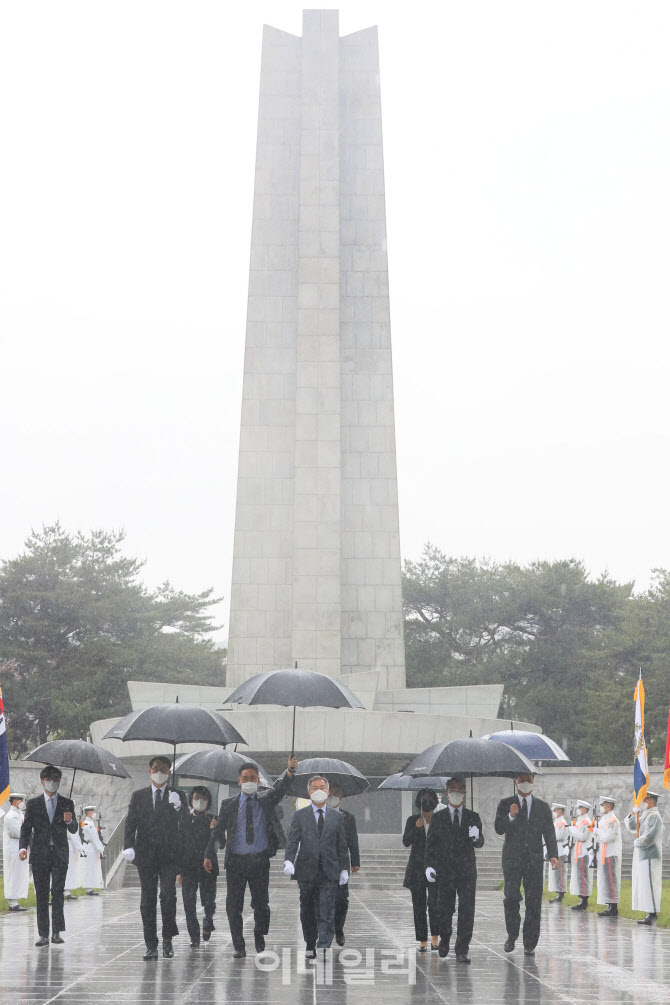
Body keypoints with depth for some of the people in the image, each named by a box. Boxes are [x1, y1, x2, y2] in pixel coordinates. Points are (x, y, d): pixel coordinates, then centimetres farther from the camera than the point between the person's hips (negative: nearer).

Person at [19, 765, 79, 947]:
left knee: (58, 892, -9)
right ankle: (43, 935, 4)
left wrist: (70, 821, -19)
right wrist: (23, 847, -11)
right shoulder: (33, 804, 9)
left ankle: (57, 932, -5)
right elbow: (26, 828, 5)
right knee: (41, 894, 1)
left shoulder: (67, 804, 9)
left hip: (59, 853, -1)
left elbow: (74, 830, 4)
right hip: (39, 854, 1)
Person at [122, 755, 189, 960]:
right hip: (145, 855, 1)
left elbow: (185, 824, 1)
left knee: (168, 895, -14)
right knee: (147, 899, 1)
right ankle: (151, 947, 5)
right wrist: (128, 846, -10)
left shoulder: (178, 796, 9)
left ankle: (168, 939, 2)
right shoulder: (138, 796, 12)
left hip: (169, 855, -1)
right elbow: (130, 823, 6)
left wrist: (178, 808, -19)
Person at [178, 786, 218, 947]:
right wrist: (179, 870, 4)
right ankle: (194, 937, 4)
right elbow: (179, 846, 7)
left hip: (208, 867, 0)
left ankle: (208, 922, 32)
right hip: (189, 868, 1)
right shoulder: (185, 820, 5)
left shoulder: (213, 820, 4)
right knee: (189, 904, -5)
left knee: (209, 903, 0)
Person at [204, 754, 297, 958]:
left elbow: (281, 787, -12)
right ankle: (238, 946, 12)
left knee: (261, 903, 5)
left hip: (260, 861, 0)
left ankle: (260, 939, 29)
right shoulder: (228, 804, 7)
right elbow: (218, 831, 6)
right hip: (235, 861, 0)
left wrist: (291, 770, -32)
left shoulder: (266, 800, 7)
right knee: (233, 905, 0)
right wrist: (209, 855, -4)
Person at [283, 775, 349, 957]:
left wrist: (344, 869, 6)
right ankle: (310, 945, 23)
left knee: (326, 913, -9)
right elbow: (292, 841, -4)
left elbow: (342, 845, 11)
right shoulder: (300, 816, 5)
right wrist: (288, 861, -20)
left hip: (329, 872, 0)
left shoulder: (337, 816, 10)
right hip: (307, 871, 0)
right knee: (307, 912, 8)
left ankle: (324, 948, -13)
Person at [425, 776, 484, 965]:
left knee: (466, 911, -7)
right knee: (444, 911, 7)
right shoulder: (438, 818, 7)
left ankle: (462, 951, -4)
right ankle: (444, 940, 33)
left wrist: (476, 837, -21)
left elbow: (479, 843, 3)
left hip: (467, 871, 0)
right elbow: (430, 844, 5)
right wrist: (429, 866, -8)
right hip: (445, 871, 0)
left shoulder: (473, 817, 9)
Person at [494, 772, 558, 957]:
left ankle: (529, 945, 4)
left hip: (534, 860, 1)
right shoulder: (505, 804, 8)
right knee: (511, 897, -13)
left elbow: (549, 833, 7)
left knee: (534, 902, -2)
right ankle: (512, 935, 9)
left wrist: (553, 855, -7)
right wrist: (510, 816, -19)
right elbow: (499, 829, -1)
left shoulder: (542, 806, 12)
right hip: (512, 858, -1)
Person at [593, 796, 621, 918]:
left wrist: (597, 831, -10)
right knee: (606, 881, 11)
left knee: (610, 881, -9)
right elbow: (599, 837, 23)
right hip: (604, 855, 10)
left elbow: (607, 837, -22)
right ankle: (610, 908, 14)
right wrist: (596, 830, 5)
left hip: (610, 855, -10)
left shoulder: (612, 820, -14)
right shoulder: (604, 819, 18)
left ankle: (613, 909, -8)